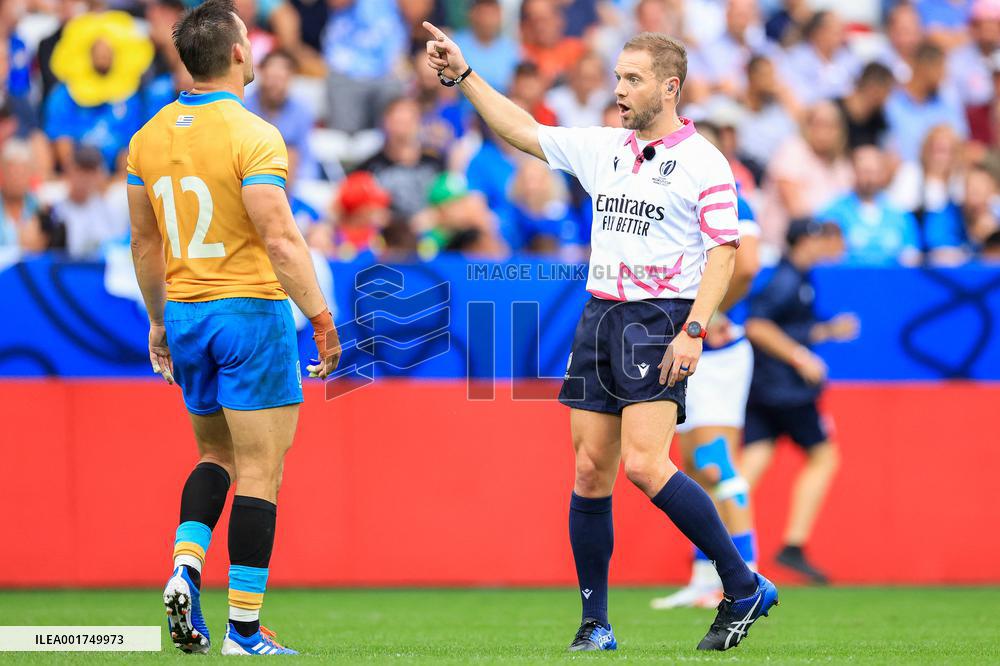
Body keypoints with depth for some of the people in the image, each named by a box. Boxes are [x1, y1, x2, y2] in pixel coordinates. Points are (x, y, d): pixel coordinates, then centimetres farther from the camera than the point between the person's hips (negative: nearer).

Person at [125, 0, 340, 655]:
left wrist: (159, 322, 23)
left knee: (216, 452, 23)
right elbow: (280, 240, -20)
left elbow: (145, 242, 13)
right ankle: (245, 631, -1)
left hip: (184, 313, 7)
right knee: (260, 473, -1)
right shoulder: (253, 136, -14)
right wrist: (322, 319, -16)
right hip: (250, 308, -6)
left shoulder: (149, 137, 6)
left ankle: (186, 567, -1)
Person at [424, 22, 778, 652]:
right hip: (600, 316, 7)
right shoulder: (601, 148, 13)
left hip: (661, 319, -7)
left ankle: (744, 587, -8)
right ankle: (595, 624, 9)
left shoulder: (704, 163, -5)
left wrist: (694, 330, -18)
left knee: (644, 464, -19)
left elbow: (723, 251, -9)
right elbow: (524, 130, 22)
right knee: (590, 472, 2)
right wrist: (464, 75, 17)